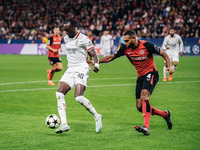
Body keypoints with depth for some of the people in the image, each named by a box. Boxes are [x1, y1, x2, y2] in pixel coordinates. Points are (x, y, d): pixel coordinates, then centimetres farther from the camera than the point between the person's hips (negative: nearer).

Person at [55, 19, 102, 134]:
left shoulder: (84, 39, -8)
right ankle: (64, 124, -13)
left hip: (82, 69, -7)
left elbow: (94, 55, -8)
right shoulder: (66, 38, 14)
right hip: (70, 70, 7)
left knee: (79, 97, -22)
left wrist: (96, 65, -25)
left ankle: (97, 117, -1)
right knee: (59, 94, -12)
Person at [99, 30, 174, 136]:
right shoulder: (125, 48, -2)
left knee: (144, 96, -30)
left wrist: (169, 66, -19)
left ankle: (146, 127, -36)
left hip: (151, 73, -6)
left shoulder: (146, 45, -15)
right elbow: (112, 57, 9)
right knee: (140, 107, 0)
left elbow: (163, 54, -4)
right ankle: (165, 114, 21)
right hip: (140, 77, 6)